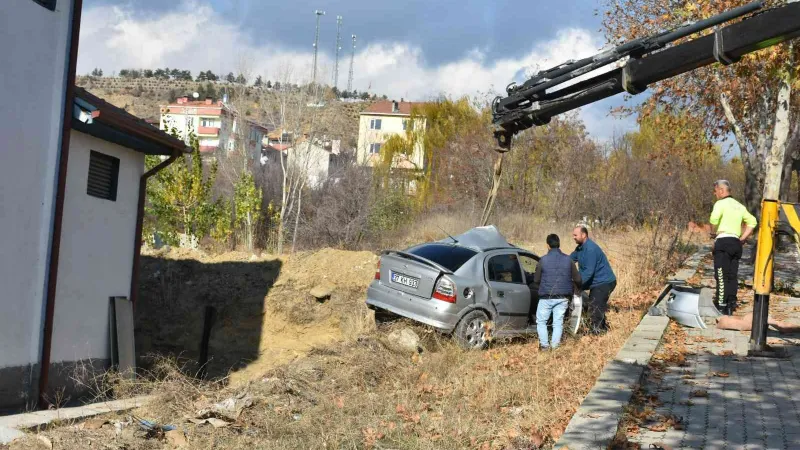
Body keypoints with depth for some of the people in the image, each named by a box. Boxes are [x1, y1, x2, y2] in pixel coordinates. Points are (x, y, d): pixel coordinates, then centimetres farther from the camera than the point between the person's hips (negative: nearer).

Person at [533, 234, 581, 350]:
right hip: (562, 298, 2)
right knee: (558, 323, 10)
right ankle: (554, 346, 5)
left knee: (541, 321, 11)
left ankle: (544, 345, 4)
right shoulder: (567, 260, 0)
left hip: (546, 297, -2)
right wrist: (576, 290, 26)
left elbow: (536, 280, -1)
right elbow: (577, 279, 5)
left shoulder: (543, 260, -8)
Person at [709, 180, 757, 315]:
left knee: (721, 276, -7)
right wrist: (742, 238, 15)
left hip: (723, 241, -7)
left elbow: (714, 218, -22)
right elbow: (752, 222, 17)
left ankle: (721, 306, -10)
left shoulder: (721, 203, -3)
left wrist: (713, 233, -5)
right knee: (732, 276, 9)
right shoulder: (739, 206, 19)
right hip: (736, 243, 7)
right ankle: (731, 306, 9)